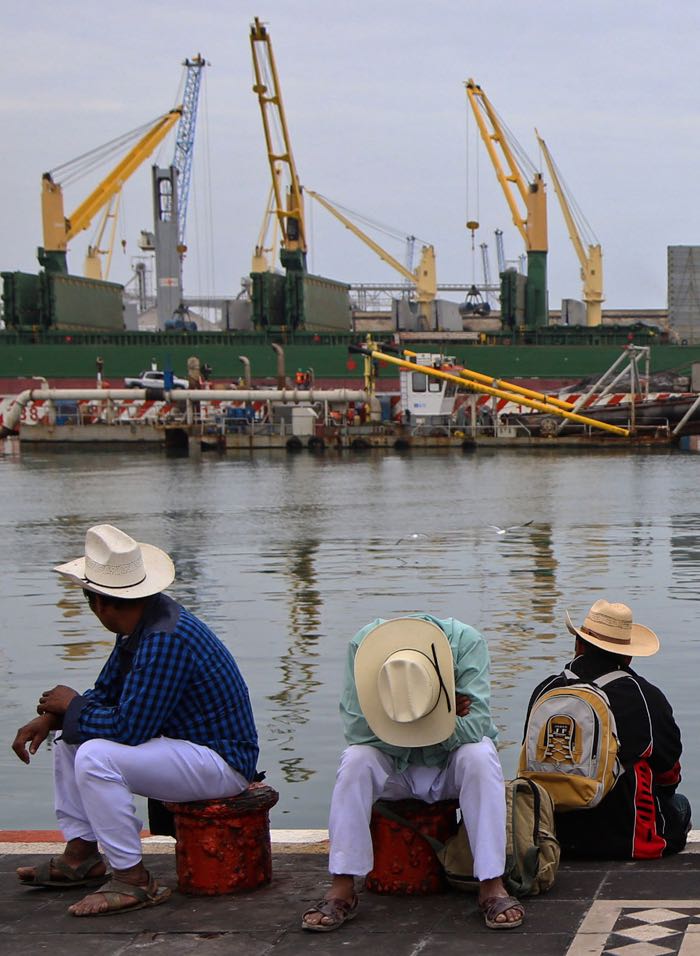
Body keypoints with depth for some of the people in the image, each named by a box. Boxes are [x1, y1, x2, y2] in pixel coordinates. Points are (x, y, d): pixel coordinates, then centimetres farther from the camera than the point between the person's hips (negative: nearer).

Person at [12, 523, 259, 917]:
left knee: (95, 757, -27)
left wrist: (72, 705, -11)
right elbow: (106, 694, 14)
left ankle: (134, 881, -16)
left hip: (221, 763, -11)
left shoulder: (165, 640, -27)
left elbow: (128, 729, -28)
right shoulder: (141, 623, 4)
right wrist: (51, 718, -2)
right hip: (184, 743, 11)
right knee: (71, 738, 15)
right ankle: (81, 855, 17)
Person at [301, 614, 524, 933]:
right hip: (394, 768, 0)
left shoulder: (467, 641, -25)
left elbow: (476, 726, -27)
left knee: (480, 757, -32)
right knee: (355, 761, -29)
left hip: (450, 768, 0)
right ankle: (342, 889, -26)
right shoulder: (363, 645, -24)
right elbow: (356, 728, -26)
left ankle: (492, 885, -30)